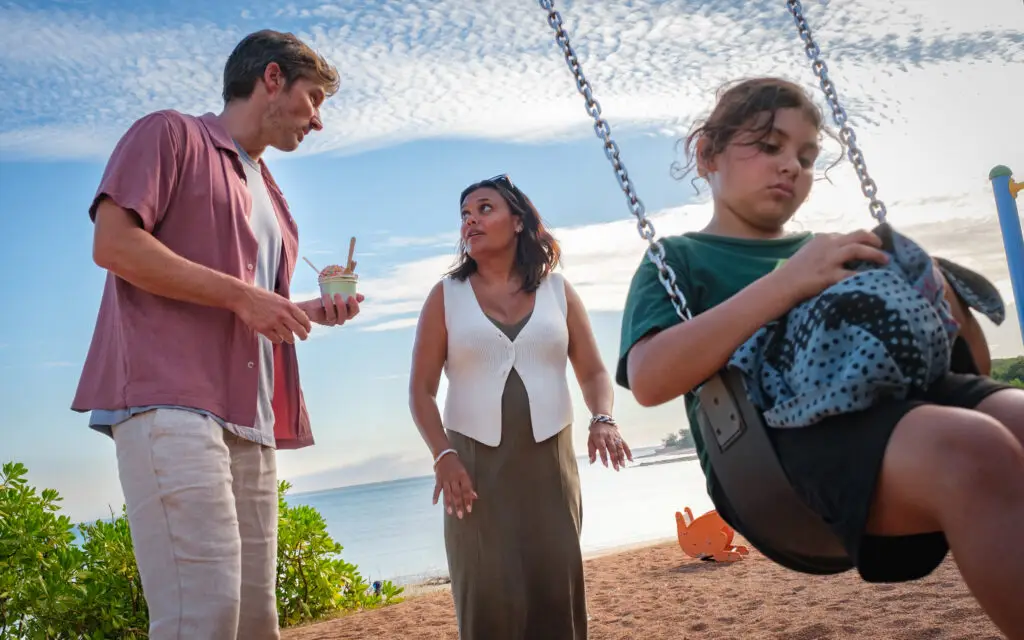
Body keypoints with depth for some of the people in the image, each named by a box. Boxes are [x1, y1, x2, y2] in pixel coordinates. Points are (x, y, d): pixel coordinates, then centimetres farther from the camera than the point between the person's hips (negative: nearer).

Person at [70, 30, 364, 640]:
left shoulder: (268, 195, 28)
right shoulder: (171, 133, 6)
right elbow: (113, 243, -9)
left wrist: (309, 312, 13)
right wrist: (241, 295, -10)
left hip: (250, 420, 8)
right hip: (170, 402, -8)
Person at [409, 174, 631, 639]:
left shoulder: (557, 290, 10)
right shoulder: (446, 296, 6)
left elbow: (593, 372, 9)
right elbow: (421, 389, 2)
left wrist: (602, 419, -11)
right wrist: (443, 456, -11)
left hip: (550, 460, 1)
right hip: (475, 462, -1)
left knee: (557, 589, -1)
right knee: (488, 595, -3)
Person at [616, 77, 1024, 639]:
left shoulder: (832, 252, 30)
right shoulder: (679, 257, 16)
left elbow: (975, 361, 28)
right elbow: (649, 380, -8)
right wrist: (787, 282, -11)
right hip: (783, 432, -5)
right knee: (973, 451, -34)